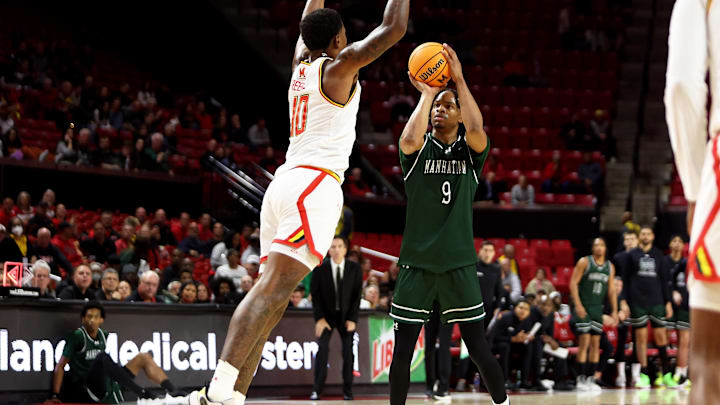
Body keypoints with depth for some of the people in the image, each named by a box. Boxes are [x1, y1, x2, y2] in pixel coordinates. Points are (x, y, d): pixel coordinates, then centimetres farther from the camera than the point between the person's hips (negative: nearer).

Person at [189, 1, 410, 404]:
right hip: (314, 184, -9)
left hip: (284, 181, 9)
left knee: (274, 293, 7)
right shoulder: (339, 67, -2)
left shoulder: (301, 63, 18)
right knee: (274, 287, -18)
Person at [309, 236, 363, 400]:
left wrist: (352, 319, -10)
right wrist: (319, 318, -11)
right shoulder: (320, 269, -7)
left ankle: (347, 391, 1)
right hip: (326, 314, -1)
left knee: (348, 351, -7)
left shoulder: (355, 269, -5)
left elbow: (357, 296, -4)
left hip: (346, 315, 1)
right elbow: (315, 294, -4)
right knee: (322, 349, -13)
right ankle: (317, 390, -12)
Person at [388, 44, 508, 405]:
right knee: (403, 348, 0)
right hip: (416, 261, 0)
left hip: (459, 262, 0)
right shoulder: (418, 149, 4)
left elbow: (476, 130, -19)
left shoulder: (471, 151, 4)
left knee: (478, 346, 1)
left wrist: (459, 80, -21)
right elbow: (410, 138, -22)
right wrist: (426, 94, -14)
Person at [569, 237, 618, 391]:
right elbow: (573, 283, -9)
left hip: (597, 308, 5)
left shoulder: (610, 266, 9)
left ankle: (591, 379, 7)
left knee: (596, 344, 3)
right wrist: (577, 305, -18)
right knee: (584, 341, -11)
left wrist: (614, 311, 6)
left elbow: (611, 290, 13)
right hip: (583, 307, -5)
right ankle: (581, 379, -7)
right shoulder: (584, 262, -5)